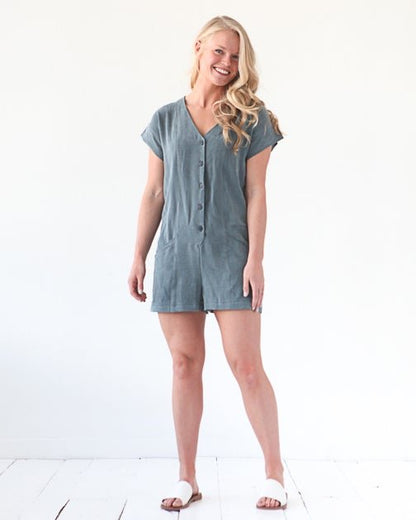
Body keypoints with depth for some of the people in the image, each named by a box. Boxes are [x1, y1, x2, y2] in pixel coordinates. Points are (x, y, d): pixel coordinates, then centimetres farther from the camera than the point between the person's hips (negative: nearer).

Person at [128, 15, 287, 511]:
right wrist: (139, 257, 7)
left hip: (230, 254, -2)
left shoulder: (251, 119, 5)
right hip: (176, 253, 3)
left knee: (246, 365, -5)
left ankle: (274, 474, 9)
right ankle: (186, 478, 15)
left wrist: (255, 259, -8)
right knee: (185, 363, 5)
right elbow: (153, 194, 11)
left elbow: (255, 194, 0)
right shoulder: (166, 120, 11)